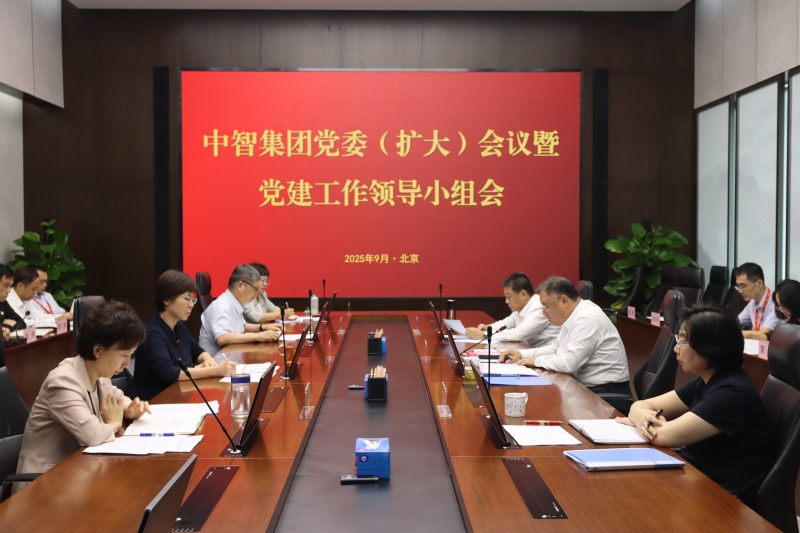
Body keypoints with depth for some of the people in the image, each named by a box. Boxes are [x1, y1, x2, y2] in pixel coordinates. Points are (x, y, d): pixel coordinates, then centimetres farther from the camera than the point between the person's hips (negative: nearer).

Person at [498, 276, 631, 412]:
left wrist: (537, 361, -10)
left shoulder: (587, 318, -21)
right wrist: (521, 354, 8)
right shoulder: (573, 316, 8)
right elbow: (556, 348, 20)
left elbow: (569, 363, -26)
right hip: (587, 388, 9)